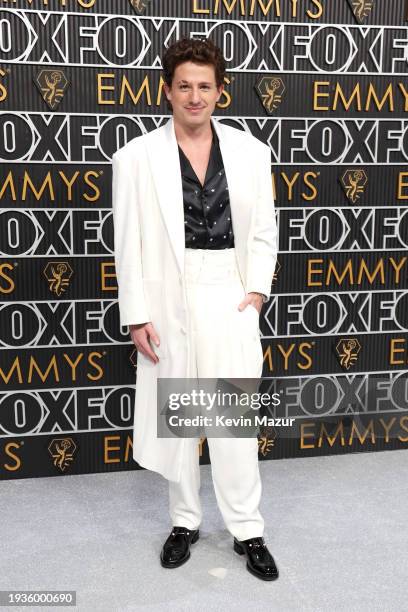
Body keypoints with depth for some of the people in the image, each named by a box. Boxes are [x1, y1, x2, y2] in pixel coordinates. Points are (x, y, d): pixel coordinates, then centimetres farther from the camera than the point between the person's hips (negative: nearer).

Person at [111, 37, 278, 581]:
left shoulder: (250, 150, 3)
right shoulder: (137, 156, -3)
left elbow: (264, 229, 8)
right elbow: (129, 243, -3)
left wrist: (257, 289, -3)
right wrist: (137, 316, -6)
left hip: (230, 298, 1)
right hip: (168, 300, 0)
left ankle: (248, 531, 20)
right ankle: (185, 521, 30)